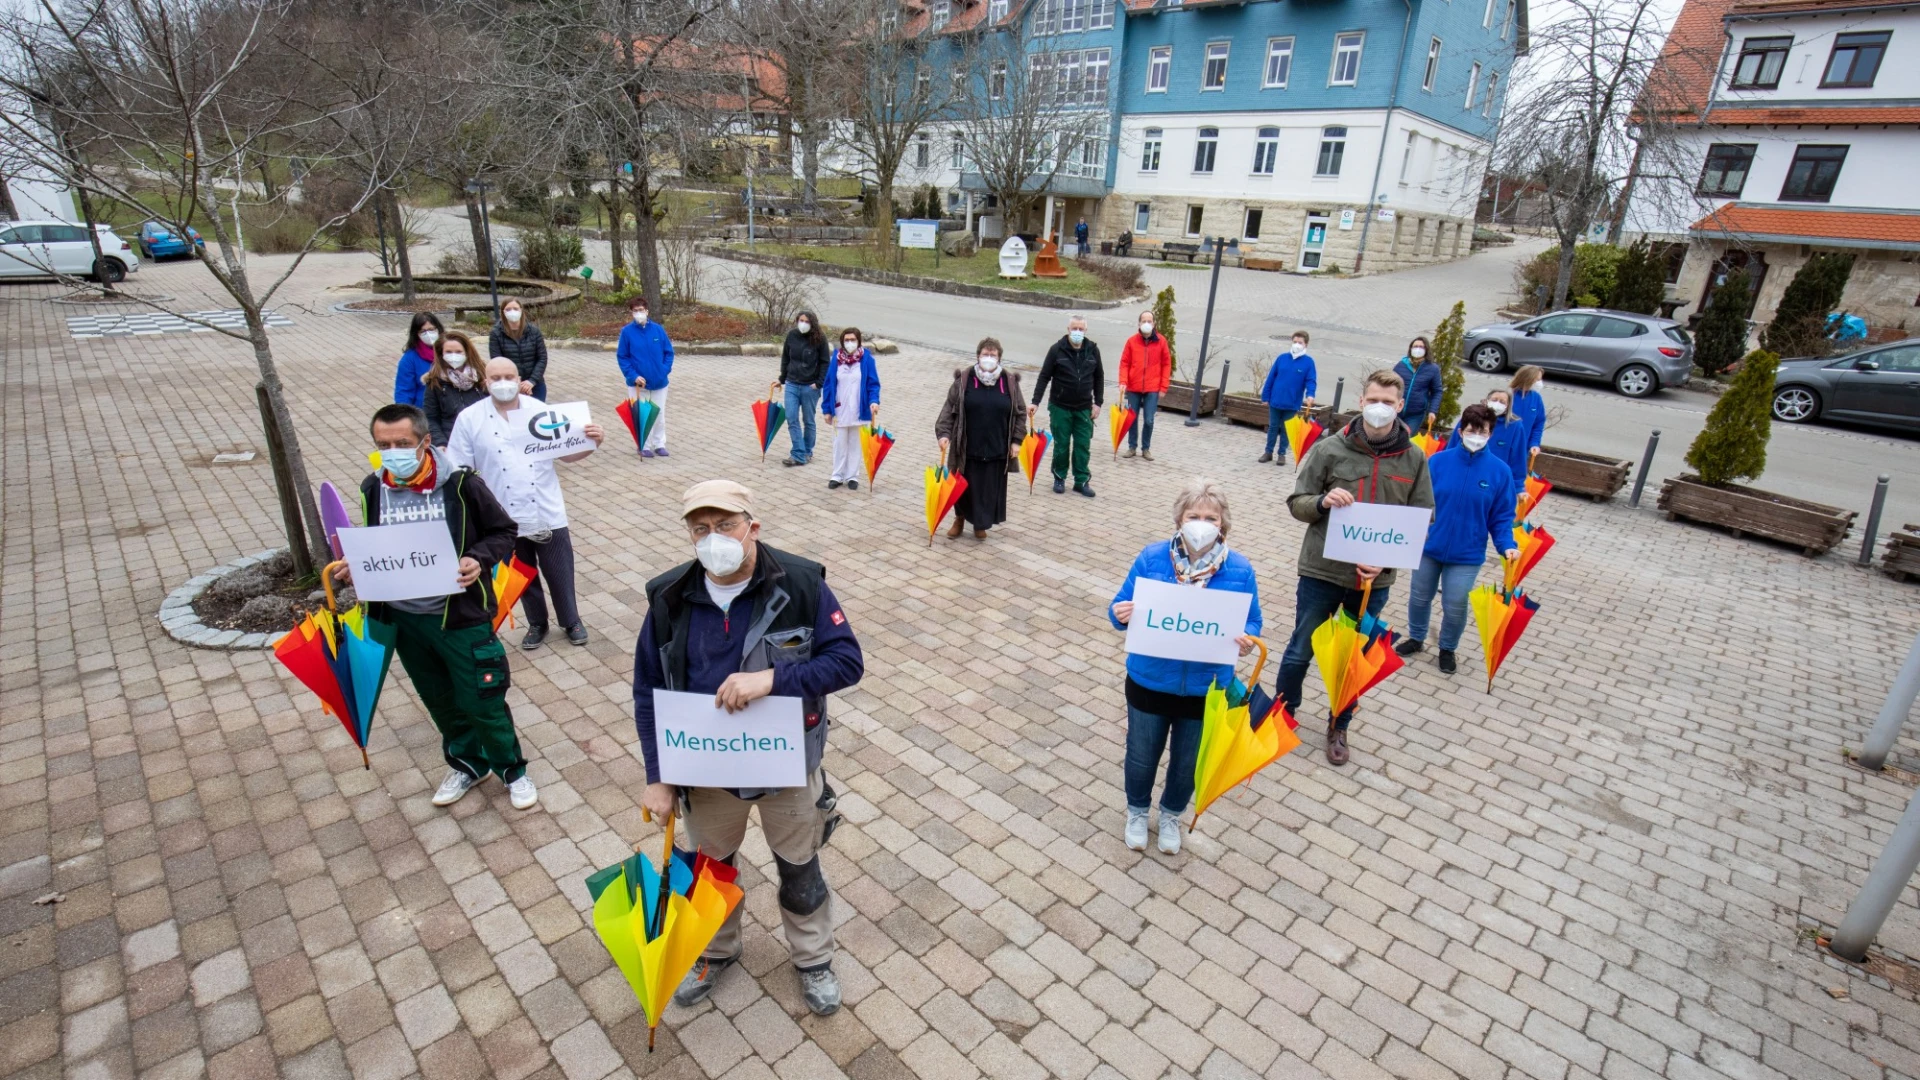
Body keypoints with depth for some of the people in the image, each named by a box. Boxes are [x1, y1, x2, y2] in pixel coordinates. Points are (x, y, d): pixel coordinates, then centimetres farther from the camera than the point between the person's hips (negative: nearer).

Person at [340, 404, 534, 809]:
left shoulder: (460, 484, -16)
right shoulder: (373, 490, -2)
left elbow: (503, 531, -6)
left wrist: (480, 560, -24)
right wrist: (354, 566, -7)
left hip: (460, 616, -5)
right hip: (403, 618, 5)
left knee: (482, 701, 4)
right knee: (440, 701, 20)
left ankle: (513, 770, 26)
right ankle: (467, 764, 42)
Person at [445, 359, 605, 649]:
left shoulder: (539, 410, -1)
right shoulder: (469, 419, -4)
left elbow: (565, 452, 4)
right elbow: (459, 471, -3)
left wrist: (591, 443, -15)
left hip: (548, 513, 0)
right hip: (506, 518, 0)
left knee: (560, 572, 12)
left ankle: (572, 621, 31)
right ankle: (536, 624, 36)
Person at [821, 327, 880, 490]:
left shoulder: (867, 359, -7)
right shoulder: (836, 359, -1)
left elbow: (873, 383, -6)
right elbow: (829, 384, 3)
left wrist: (874, 401, -24)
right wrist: (827, 409, 1)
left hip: (859, 411, -1)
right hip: (839, 410, 2)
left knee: (856, 444, 10)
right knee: (839, 444, 9)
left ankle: (853, 476, 21)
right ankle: (838, 475, 21)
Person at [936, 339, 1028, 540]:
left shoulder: (1010, 382, 1)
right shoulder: (964, 380, -3)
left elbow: (1020, 412, 6)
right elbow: (949, 409, -2)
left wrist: (1016, 440, 1)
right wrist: (943, 433, -13)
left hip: (997, 448, 1)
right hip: (967, 447, -1)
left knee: (990, 488, 9)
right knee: (964, 485, 9)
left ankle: (981, 524, 28)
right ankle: (960, 518, 33)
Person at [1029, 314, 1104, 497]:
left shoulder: (1093, 350, 1)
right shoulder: (1057, 349, -7)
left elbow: (1099, 378, 8)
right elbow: (1044, 377, -6)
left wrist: (1098, 403, 3)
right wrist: (1035, 402, -12)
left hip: (1084, 408, 2)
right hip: (1060, 407, -2)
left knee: (1083, 446, 4)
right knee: (1061, 445, 6)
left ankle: (1081, 481, 14)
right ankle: (1059, 478, 22)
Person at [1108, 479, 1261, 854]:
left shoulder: (1240, 570, -11)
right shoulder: (1151, 557, -13)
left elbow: (1251, 625, -2)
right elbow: (1122, 606, -5)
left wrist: (1247, 643, -24)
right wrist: (1119, 615, -29)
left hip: (1205, 690, 1)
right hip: (1149, 683, 0)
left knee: (1187, 763, 21)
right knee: (1142, 757, 19)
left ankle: (1171, 815, 50)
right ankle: (1137, 812, 49)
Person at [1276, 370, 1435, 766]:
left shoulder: (1414, 458, -2)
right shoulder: (1330, 448, -8)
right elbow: (1297, 502, -2)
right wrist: (1322, 501, -25)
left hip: (1375, 579, 2)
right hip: (1322, 571, -2)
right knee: (1301, 651, 10)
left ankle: (1338, 728, 36)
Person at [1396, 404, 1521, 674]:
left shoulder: (1500, 471, -9)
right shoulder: (1437, 461, -10)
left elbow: (1502, 517, -3)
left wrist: (1507, 545, -17)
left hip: (1467, 554, -1)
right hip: (1428, 546, 1)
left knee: (1455, 607, 9)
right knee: (1420, 597, 18)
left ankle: (1447, 649, 35)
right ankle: (1416, 638, 42)